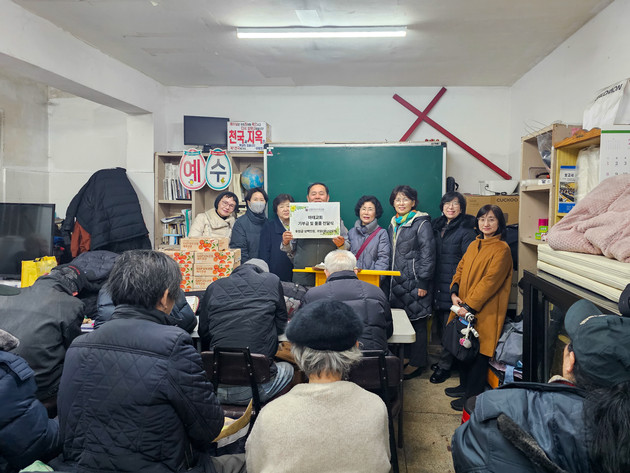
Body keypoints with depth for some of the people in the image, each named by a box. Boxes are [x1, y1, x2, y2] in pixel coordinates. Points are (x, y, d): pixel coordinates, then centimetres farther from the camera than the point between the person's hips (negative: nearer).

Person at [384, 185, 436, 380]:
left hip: (413, 283, -7)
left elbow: (427, 255, -11)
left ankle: (416, 363, 11)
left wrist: (423, 283, -15)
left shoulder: (421, 224, -6)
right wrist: (388, 282, 16)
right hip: (396, 283, 7)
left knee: (416, 322, 0)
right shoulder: (393, 225, 16)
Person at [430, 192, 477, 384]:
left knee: (449, 327, 0)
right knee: (441, 324, 15)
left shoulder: (466, 231, -9)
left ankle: (444, 366, 12)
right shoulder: (436, 226, 11)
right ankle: (445, 359, 30)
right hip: (438, 286, 7)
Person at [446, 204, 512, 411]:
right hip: (465, 308, 7)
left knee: (478, 352, 3)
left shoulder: (501, 249, -13)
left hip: (484, 312, -7)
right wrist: (455, 293, -4)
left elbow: (490, 281, -18)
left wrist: (469, 305, -19)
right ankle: (465, 385, 35)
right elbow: (461, 269, 13)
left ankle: (473, 396, 17)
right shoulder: (474, 245, 12)